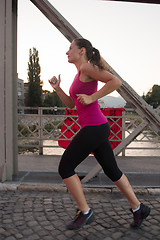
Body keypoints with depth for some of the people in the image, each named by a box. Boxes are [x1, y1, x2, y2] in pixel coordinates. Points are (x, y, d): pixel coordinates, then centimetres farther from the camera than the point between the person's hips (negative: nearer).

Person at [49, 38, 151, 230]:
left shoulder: (87, 66, -7)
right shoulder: (80, 75, 20)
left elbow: (116, 81, -17)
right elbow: (71, 104, 23)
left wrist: (91, 98, -17)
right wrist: (57, 88, 11)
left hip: (94, 127, -10)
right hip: (97, 128, 10)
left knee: (65, 168, 0)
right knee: (111, 170, 16)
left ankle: (84, 212, 11)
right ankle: (137, 208, 28)